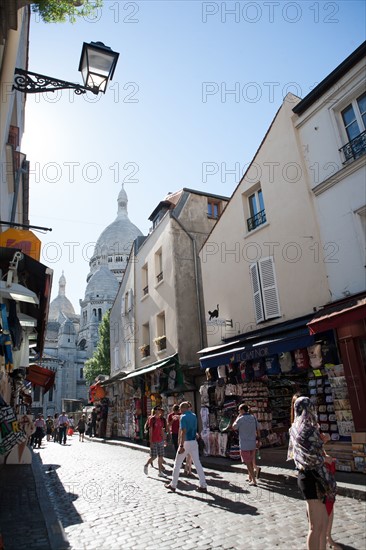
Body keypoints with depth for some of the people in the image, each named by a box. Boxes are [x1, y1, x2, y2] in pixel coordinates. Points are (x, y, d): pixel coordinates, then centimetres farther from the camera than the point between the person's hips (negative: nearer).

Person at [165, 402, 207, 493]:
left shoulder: (183, 417, -13)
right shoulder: (194, 416, 8)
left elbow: (183, 432, -20)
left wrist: (181, 446, -23)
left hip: (186, 442, -6)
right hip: (194, 442, 6)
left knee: (177, 464, 9)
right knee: (197, 463, 8)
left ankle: (173, 485, 19)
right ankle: (203, 486, 7)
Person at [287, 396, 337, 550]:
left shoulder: (295, 428, 7)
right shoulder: (309, 429, -20)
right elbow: (315, 459, -19)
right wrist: (328, 482, -11)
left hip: (305, 476, 9)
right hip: (313, 478, -9)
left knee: (323, 521, 20)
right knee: (316, 526, 2)